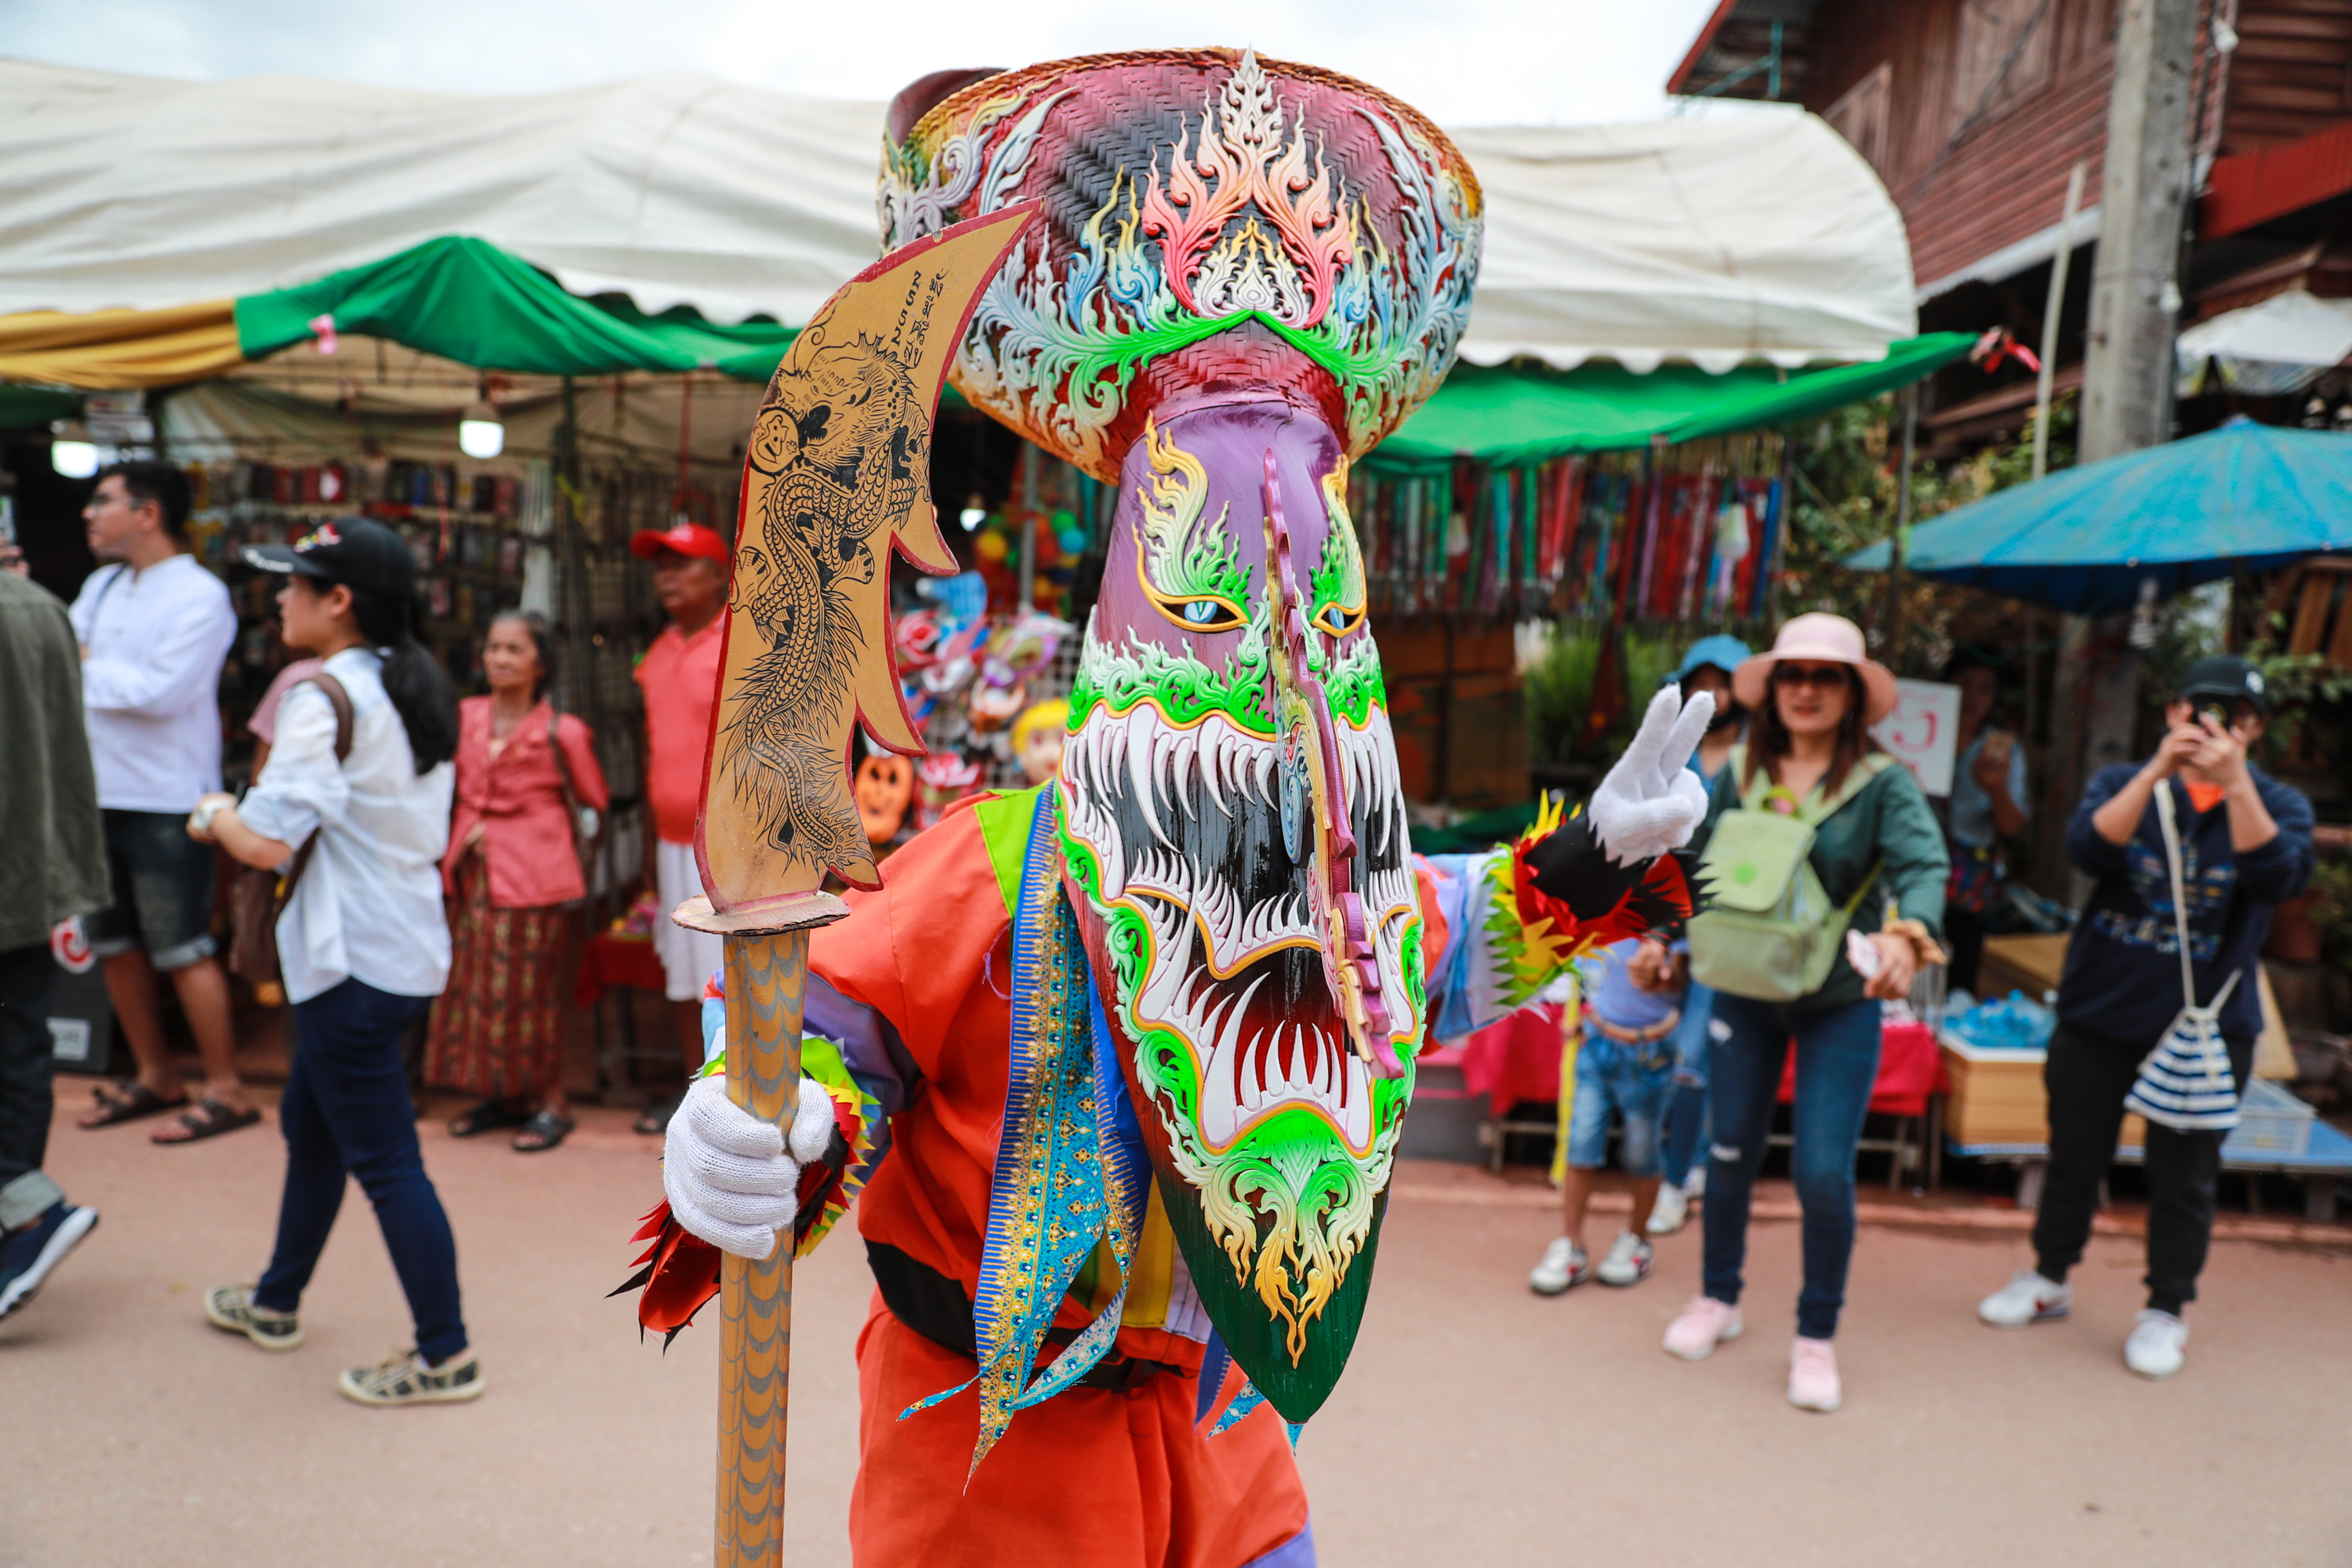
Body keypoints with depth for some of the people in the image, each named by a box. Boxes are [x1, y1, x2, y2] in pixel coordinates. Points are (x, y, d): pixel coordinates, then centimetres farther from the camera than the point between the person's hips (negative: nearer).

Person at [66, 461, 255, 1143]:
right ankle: (155, 1075, 29)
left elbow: (163, 690, -20)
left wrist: (86, 668, -10)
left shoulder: (199, 595, -11)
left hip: (164, 803, -8)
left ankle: (224, 1089, 7)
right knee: (113, 944, 15)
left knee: (183, 950, -3)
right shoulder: (101, 587, 14)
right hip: (98, 795, 8)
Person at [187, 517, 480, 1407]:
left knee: (383, 1161, -1)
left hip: (354, 964, -10)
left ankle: (444, 1356, 8)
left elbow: (265, 841, -24)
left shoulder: (326, 698, -18)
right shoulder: (419, 690, 9)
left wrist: (215, 815, -3)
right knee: (310, 1126, 24)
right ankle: (276, 1304, 42)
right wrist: (245, 814, 15)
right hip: (408, 943, 10)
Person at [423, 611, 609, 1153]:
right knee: (475, 984, 11)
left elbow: (594, 801, 0)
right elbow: (456, 787, 18)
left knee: (529, 989, -1)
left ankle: (551, 1104, 14)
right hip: (477, 870, 6)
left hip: (532, 874, -6)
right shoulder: (465, 717, 5)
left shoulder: (560, 732, -10)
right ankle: (503, 1096, 26)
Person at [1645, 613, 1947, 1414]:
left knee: (1824, 1174, -5)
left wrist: (1905, 934, -42)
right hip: (1744, 992, 3)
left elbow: (1924, 865, -24)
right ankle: (1718, 1298, 35)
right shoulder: (1738, 774, 1)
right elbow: (1695, 861, 8)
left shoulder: (1883, 784, -9)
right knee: (1730, 1152, 12)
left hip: (1840, 1003, -3)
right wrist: (1661, 937, 0)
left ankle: (1816, 1336, 18)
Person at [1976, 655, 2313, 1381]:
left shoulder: (2277, 804, 0)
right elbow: (2087, 849, -19)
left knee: (2184, 1178, 7)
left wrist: (2234, 782, -28)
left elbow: (2278, 879, -21)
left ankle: (2165, 1311, 24)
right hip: (2101, 1012, 1)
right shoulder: (2125, 782, 1)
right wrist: (2160, 770, -26)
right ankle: (2049, 1279, 31)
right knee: (2074, 1157, 12)